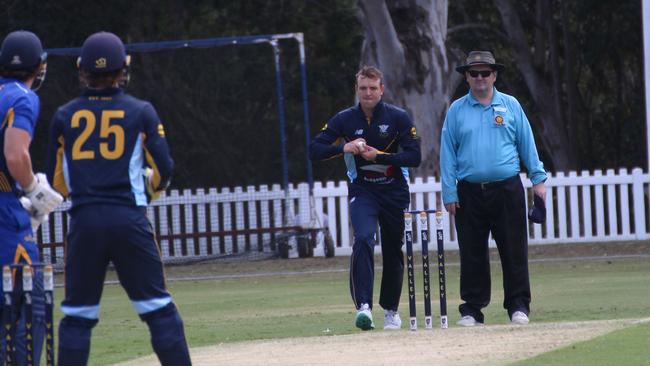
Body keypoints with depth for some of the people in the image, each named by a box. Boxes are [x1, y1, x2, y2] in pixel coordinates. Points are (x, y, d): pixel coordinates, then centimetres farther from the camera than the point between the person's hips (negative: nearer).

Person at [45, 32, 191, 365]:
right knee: (158, 308, 2)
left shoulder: (65, 116, 6)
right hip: (129, 218, -2)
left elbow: (56, 179, 9)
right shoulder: (140, 112, 1)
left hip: (83, 221, 2)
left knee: (77, 315, 7)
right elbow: (162, 169, -1)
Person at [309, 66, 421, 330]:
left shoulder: (398, 118, -5)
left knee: (394, 251, 8)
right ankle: (363, 306, -32)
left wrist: (378, 156, -19)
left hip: (395, 192, 1)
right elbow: (314, 150, -4)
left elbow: (414, 157, -9)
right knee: (364, 239, -25)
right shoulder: (345, 119, -2)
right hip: (362, 191, -1)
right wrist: (344, 148, -21)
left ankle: (391, 309, 27)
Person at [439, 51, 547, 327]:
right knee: (472, 253, 3)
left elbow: (527, 144, 9)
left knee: (514, 251, -3)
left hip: (507, 190, 0)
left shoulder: (510, 106, 8)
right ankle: (472, 309, 9)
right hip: (470, 193, 1)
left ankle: (518, 306, 3)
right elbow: (447, 153, 6)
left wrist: (538, 179, 3)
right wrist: (449, 193, 0)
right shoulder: (456, 110, 8)